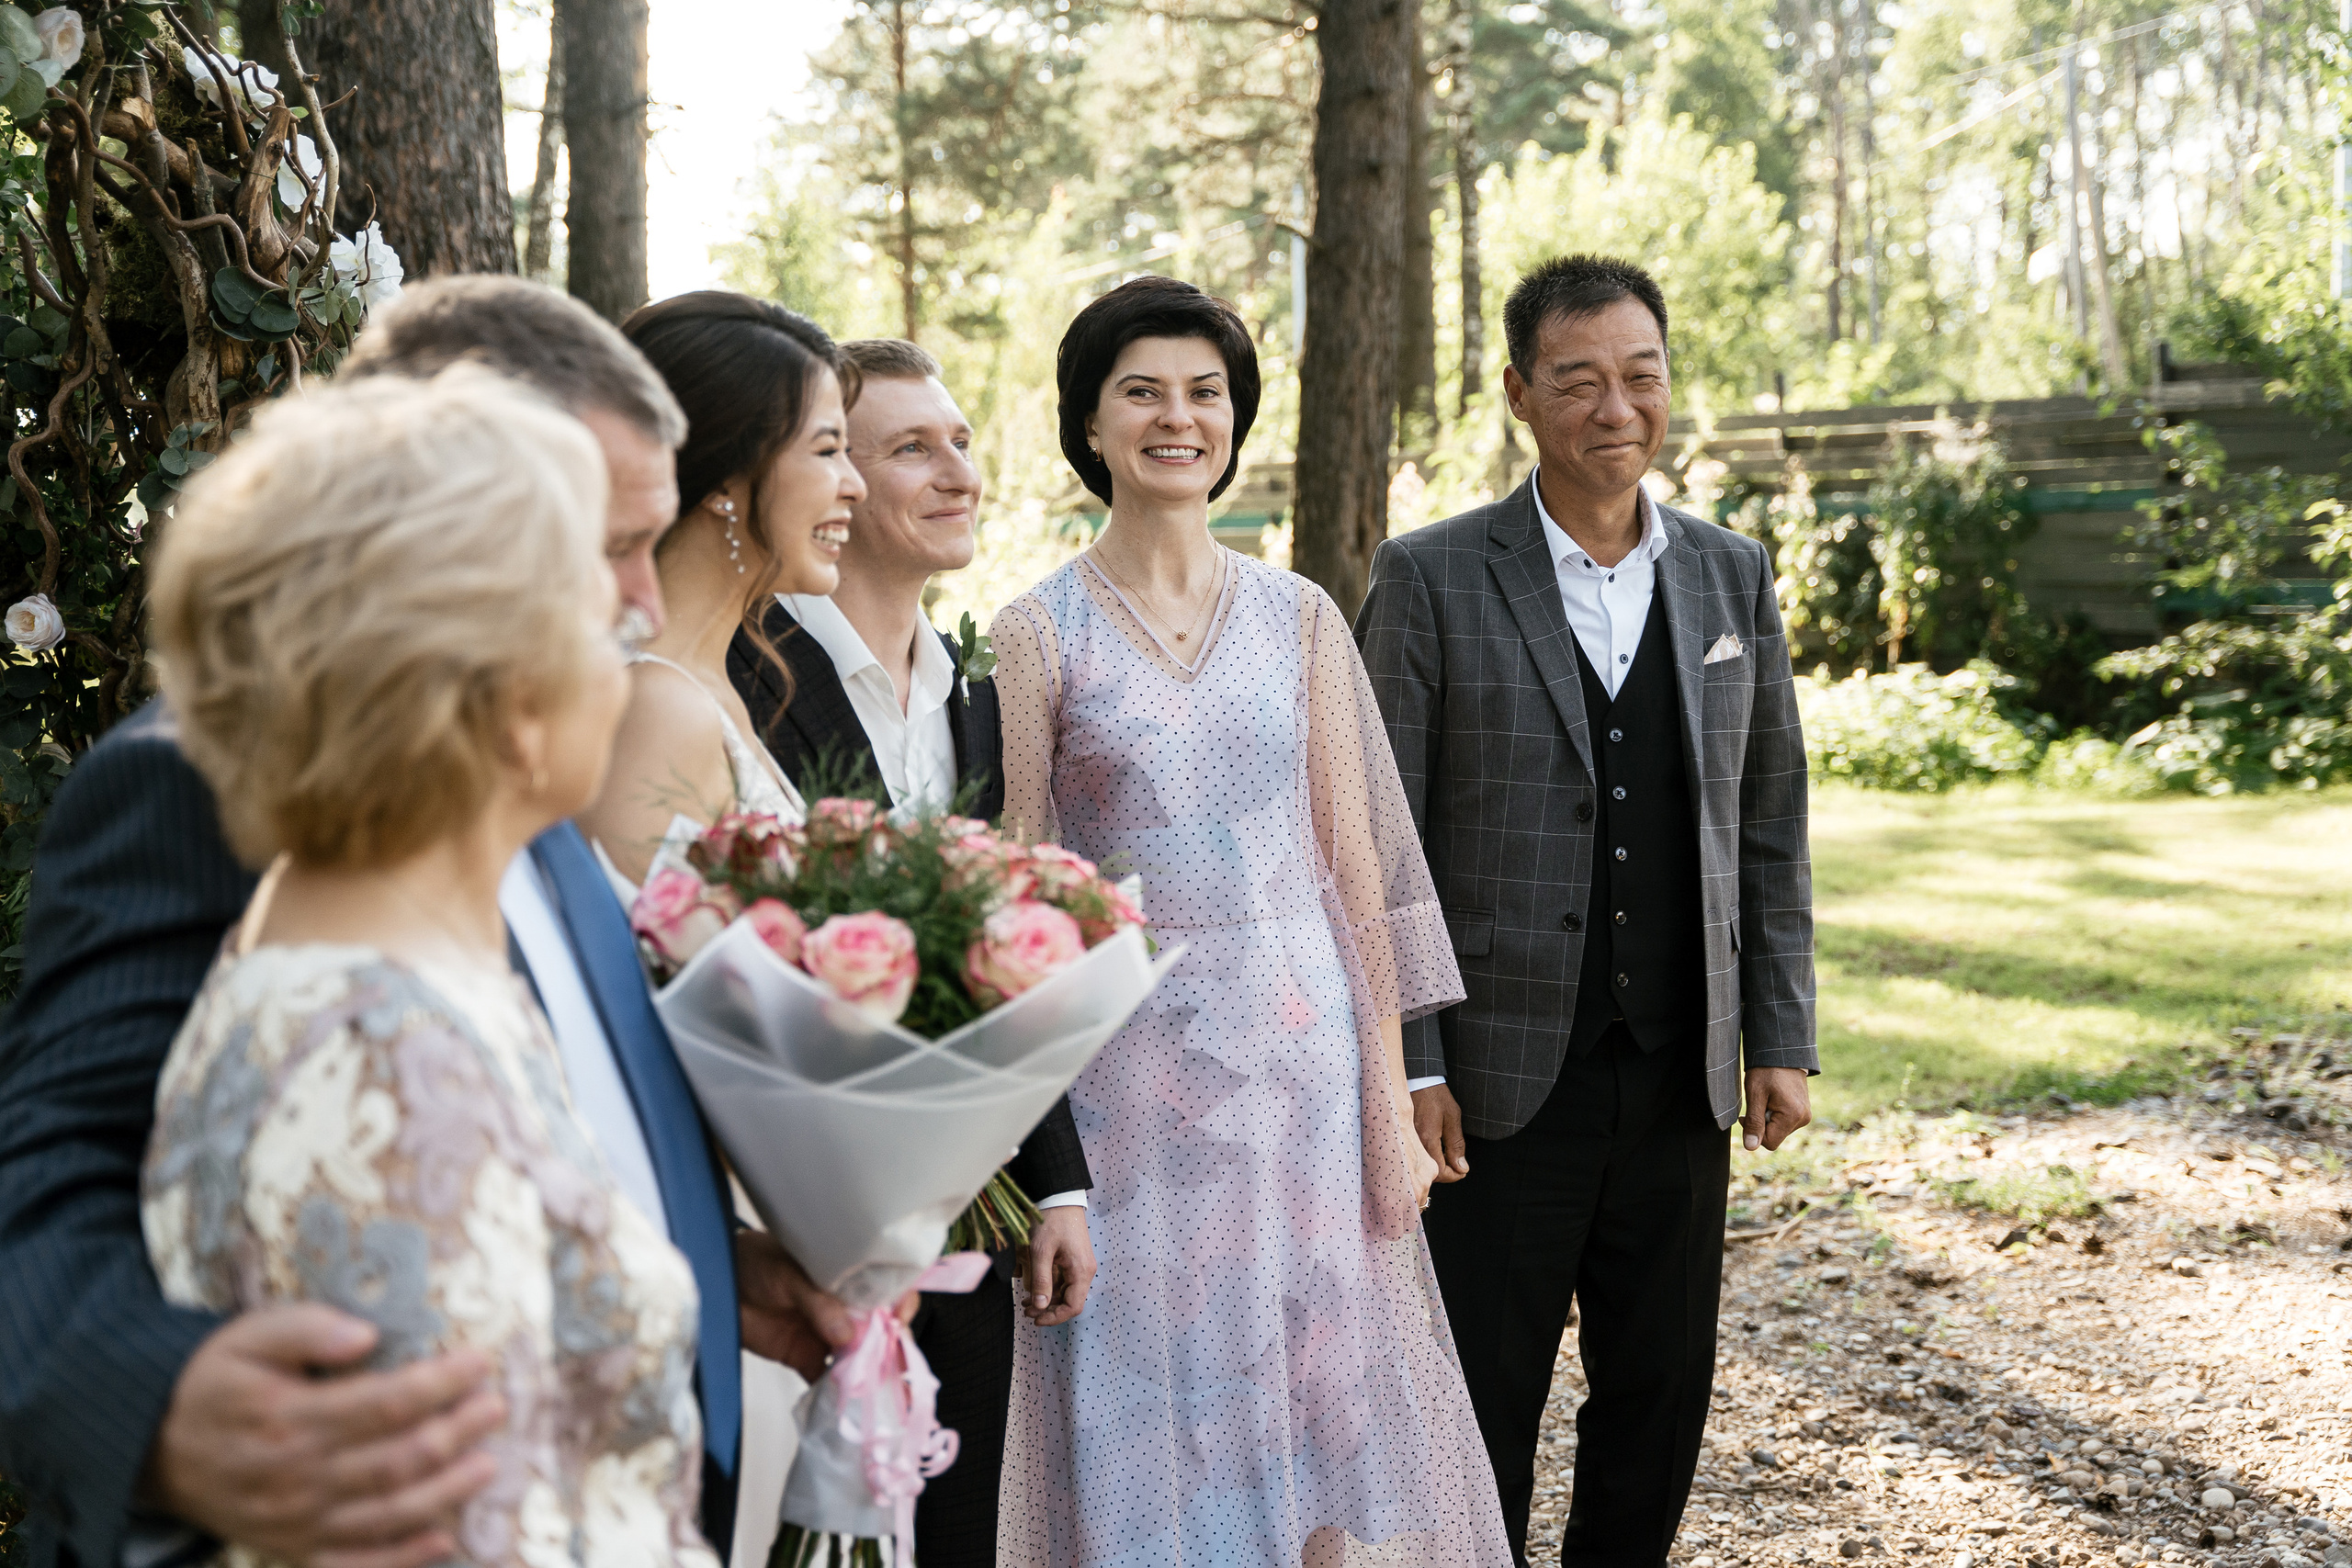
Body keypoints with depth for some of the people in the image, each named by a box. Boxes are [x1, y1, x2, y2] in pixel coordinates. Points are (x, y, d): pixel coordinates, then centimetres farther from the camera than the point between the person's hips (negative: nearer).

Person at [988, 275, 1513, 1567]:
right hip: (1127, 1064, -2)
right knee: (1149, 1415, 5)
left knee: (1318, 1401, 9)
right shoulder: (1039, 632, -2)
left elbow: (1352, 859, 5)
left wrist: (1389, 1098, 1)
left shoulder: (1300, 617, 5)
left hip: (1303, 1053, 2)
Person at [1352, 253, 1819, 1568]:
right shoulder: (1432, 581, -5)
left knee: (1661, 1397, 14)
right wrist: (1408, 1065, -11)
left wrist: (1782, 1038, 6)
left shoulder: (1736, 578, 7)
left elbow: (1771, 828, 11)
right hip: (1503, 1084, -4)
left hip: (1683, 1084, 4)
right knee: (1482, 1418, 7)